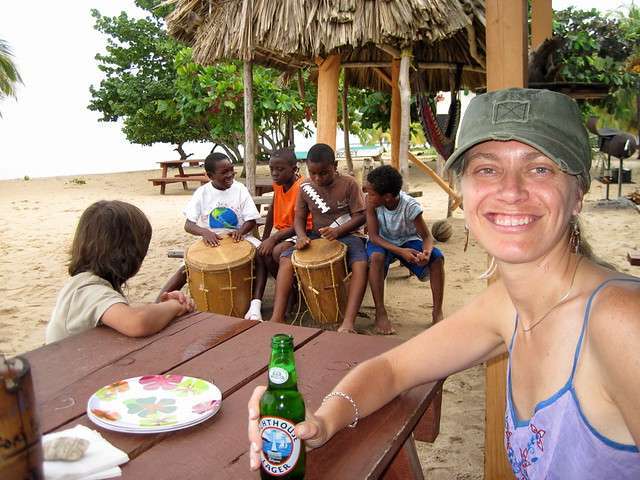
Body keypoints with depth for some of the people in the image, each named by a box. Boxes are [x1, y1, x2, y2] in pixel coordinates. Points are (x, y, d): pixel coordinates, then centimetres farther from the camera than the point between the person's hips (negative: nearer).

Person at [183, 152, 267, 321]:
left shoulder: (240, 189, -4)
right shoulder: (202, 193, -4)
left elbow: (251, 221, -3)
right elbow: (188, 225, -7)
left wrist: (240, 231, -26)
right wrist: (205, 232, -29)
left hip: (239, 238, 0)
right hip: (210, 241, 0)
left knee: (262, 255, -30)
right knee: (186, 268, -22)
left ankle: (255, 305, -35)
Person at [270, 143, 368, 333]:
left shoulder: (348, 184, -10)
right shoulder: (305, 187, 1)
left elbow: (360, 216, -10)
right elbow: (299, 217, 5)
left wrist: (337, 231, -26)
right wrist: (301, 235, -18)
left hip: (348, 234, -3)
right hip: (317, 235, 4)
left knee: (360, 264, -35)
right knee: (286, 258, -19)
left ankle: (348, 323, -42)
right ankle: (277, 318, -22)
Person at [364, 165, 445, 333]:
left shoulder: (410, 206, -26)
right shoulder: (371, 201, -23)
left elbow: (427, 237, -17)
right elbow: (374, 236, -20)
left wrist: (426, 252, -41)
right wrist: (400, 252, -34)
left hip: (408, 240, 0)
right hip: (383, 242, 0)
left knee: (437, 257, -26)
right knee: (376, 256, -35)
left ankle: (437, 312, -12)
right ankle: (380, 314, -24)